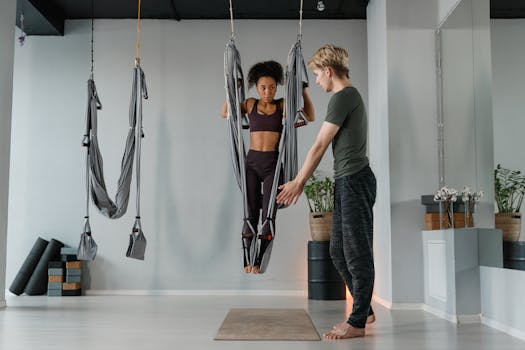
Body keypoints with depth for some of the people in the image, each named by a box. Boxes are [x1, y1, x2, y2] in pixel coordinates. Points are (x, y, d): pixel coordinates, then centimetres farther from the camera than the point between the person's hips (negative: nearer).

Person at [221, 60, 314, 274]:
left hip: (273, 163, -1)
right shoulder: (250, 104, 7)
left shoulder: (282, 105, 3)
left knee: (268, 215, -1)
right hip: (252, 162, 1)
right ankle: (247, 261, 13)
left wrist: (303, 91, -6)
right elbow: (224, 113, 10)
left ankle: (258, 262, 7)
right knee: (250, 214, 4)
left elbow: (310, 117, -1)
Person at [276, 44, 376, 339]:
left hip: (355, 181, -10)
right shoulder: (352, 96, 20)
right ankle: (364, 310, 23)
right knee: (339, 251, 13)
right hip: (348, 182, 10)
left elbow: (320, 145, -11)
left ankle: (357, 322, 5)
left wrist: (298, 182, -4)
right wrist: (302, 181, 22)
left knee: (357, 252, -3)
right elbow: (327, 147, 21)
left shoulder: (343, 97, -11)